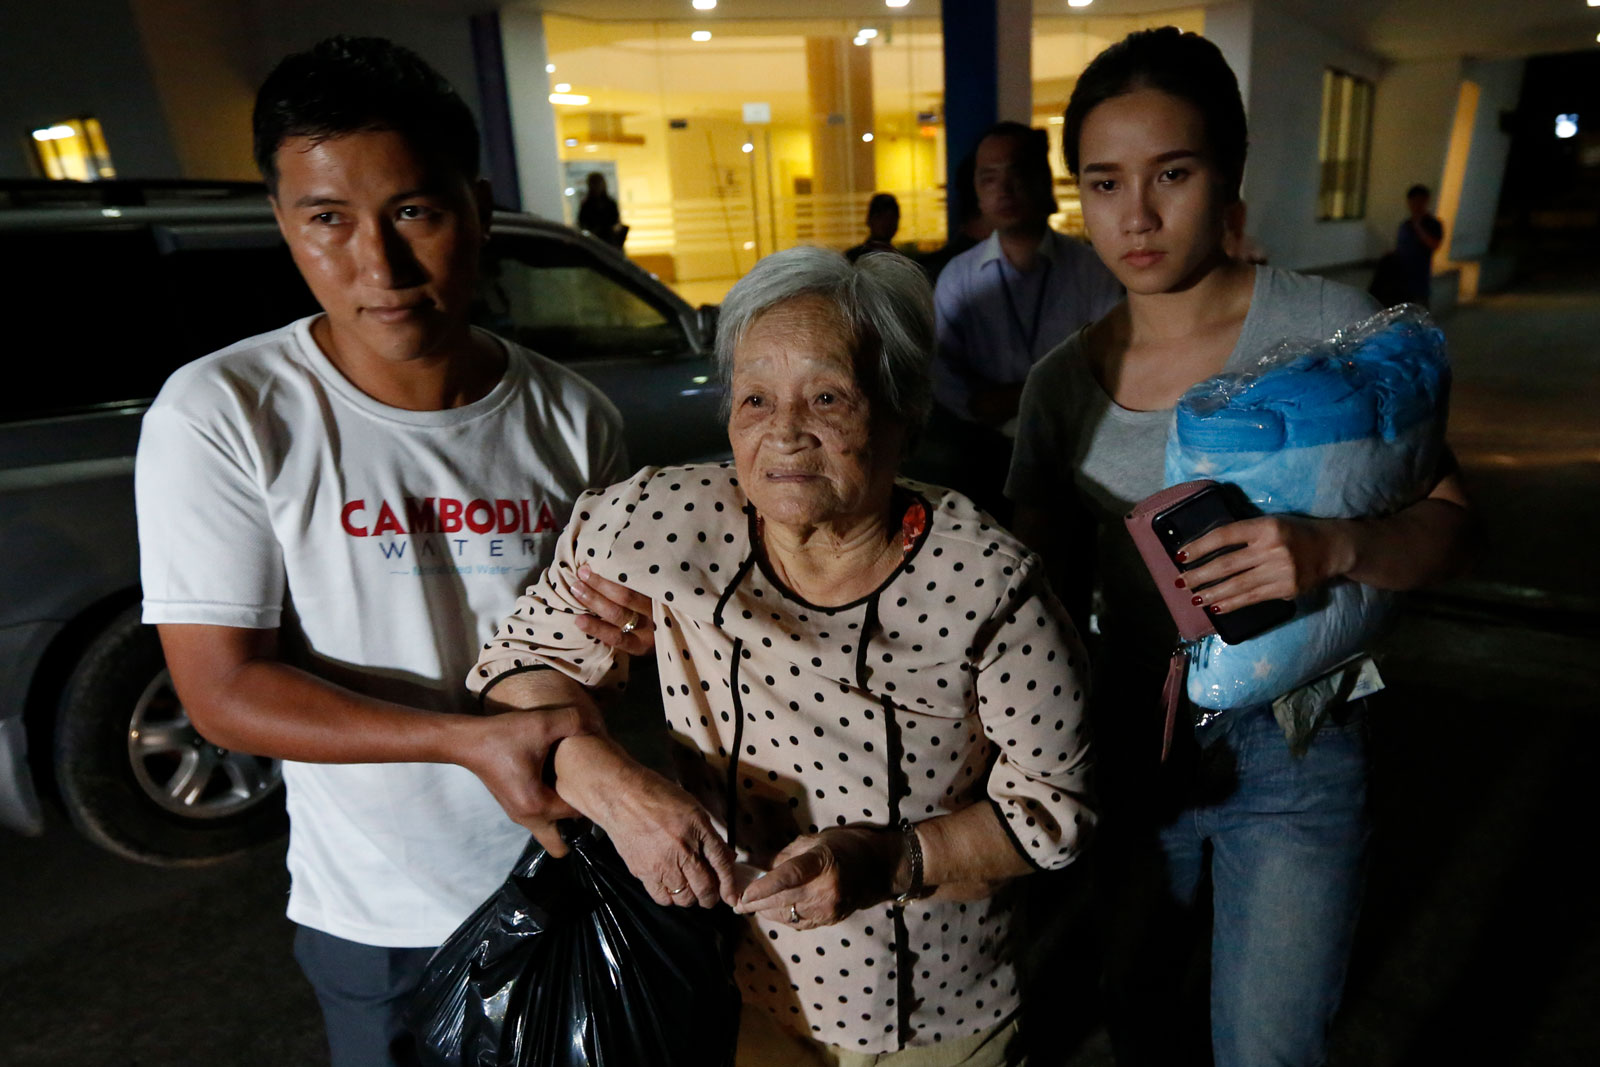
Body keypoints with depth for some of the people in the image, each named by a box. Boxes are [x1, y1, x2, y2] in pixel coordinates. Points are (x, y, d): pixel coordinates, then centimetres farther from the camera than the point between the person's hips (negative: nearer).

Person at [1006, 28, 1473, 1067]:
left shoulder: (1329, 326, -11)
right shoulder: (1061, 383, -3)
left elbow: (1449, 522, -11)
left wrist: (1333, 546, -31)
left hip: (1291, 751, -3)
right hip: (1130, 738, 4)